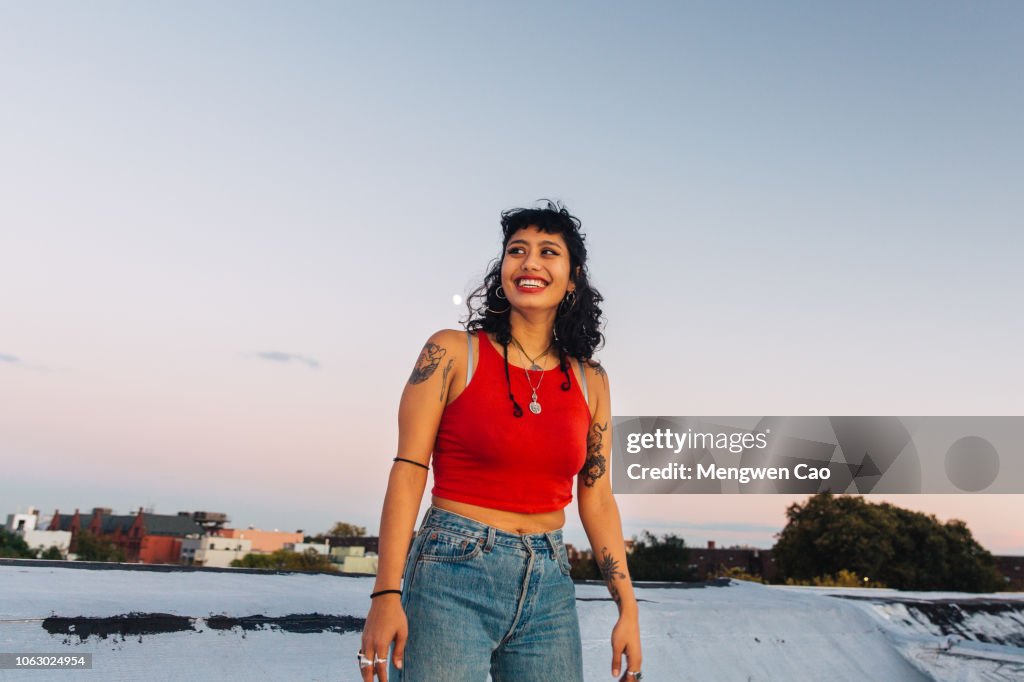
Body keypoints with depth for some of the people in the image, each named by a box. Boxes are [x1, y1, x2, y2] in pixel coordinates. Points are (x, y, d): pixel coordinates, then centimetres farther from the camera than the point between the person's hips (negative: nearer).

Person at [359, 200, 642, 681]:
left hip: (549, 588, 4)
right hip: (453, 576, -3)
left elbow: (597, 500, 9)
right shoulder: (453, 353, -4)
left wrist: (628, 609, 7)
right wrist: (386, 595, -13)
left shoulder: (590, 382, 7)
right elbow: (408, 473, -7)